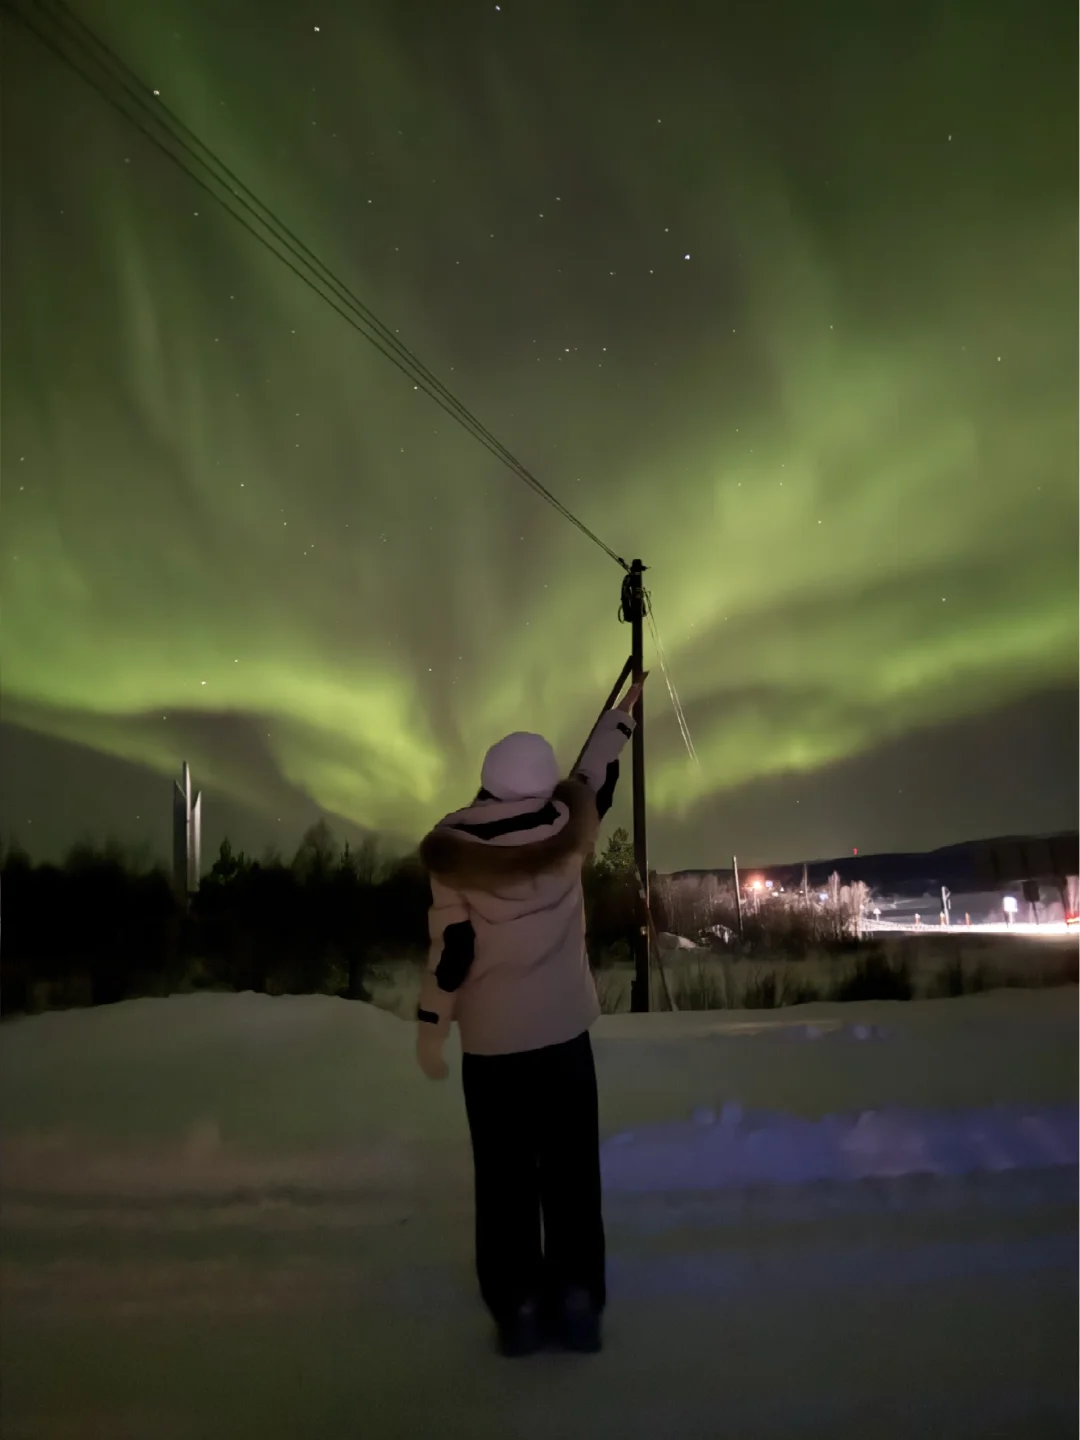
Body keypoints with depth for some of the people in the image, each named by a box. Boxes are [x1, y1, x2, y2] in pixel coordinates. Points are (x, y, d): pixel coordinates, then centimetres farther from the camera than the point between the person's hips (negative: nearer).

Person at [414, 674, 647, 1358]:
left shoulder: (455, 852, -11)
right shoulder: (567, 833, -6)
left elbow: (451, 950, -10)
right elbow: (597, 777, 14)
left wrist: (430, 1026, 1)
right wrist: (625, 711, 29)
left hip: (491, 1042, -1)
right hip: (565, 1032, 2)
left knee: (505, 1178, 7)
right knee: (572, 1171, 8)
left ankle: (519, 1309, 8)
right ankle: (578, 1304, 9)